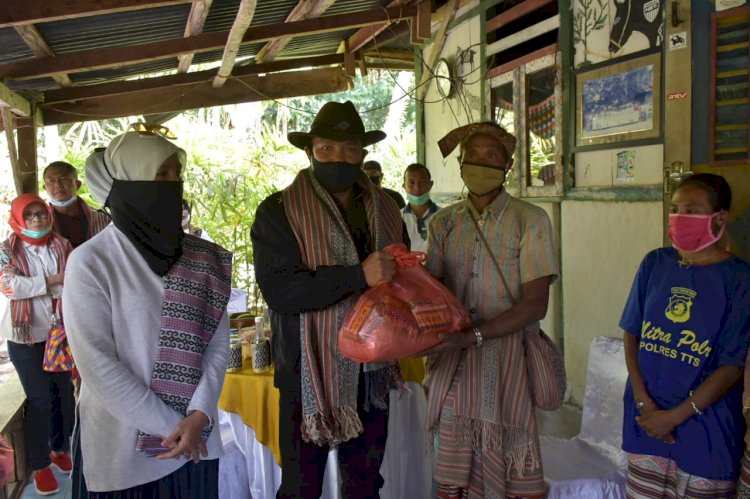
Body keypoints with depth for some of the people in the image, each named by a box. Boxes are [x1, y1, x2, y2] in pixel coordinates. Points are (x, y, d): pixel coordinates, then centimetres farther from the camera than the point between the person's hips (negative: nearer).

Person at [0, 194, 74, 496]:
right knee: (39, 398, 1)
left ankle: (60, 449, 32)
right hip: (26, 336, -3)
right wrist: (53, 280, -16)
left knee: (65, 393, 11)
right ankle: (40, 465, 16)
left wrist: (29, 282, -16)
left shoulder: (62, 245, 3)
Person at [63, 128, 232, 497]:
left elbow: (218, 340, 0)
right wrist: (170, 426, -12)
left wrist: (199, 415, -13)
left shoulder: (202, 257, 0)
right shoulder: (90, 262, -11)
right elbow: (96, 362, -14)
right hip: (123, 448, -3)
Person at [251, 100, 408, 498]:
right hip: (309, 376, -5)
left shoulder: (385, 209, 8)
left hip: (372, 375, 5)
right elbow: (278, 289, -21)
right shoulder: (279, 211, -9)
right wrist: (358, 275, -26)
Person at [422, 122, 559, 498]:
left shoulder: (530, 220, -4)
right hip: (453, 361, 3)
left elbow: (535, 304, -10)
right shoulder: (444, 222, 7)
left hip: (509, 357, -2)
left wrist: (472, 336, -20)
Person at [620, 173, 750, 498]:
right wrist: (643, 400, -8)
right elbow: (632, 333, 3)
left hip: (705, 425, -3)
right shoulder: (655, 263, 0)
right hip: (645, 418, 4)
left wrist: (674, 416, -13)